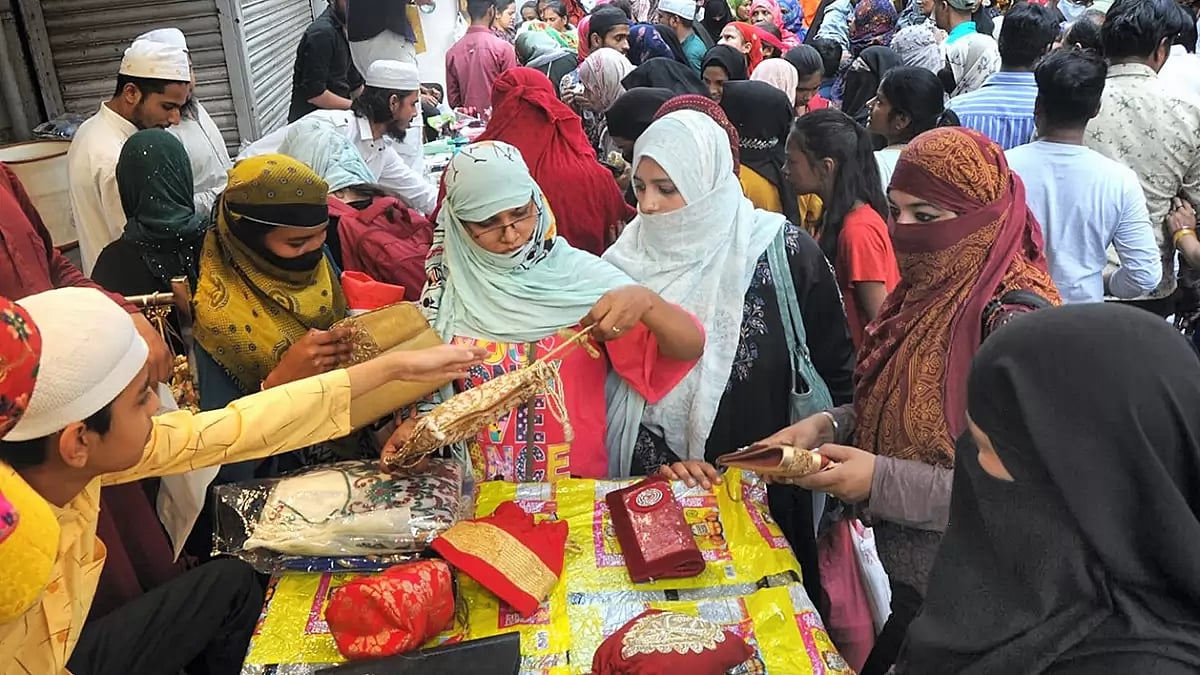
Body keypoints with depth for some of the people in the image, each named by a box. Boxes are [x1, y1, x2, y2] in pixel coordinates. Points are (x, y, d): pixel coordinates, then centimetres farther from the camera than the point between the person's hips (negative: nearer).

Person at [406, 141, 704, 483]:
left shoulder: (581, 275, -5)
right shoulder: (449, 290, 1)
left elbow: (689, 347, -9)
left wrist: (644, 302, -28)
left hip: (579, 485, -2)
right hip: (480, 492, 3)